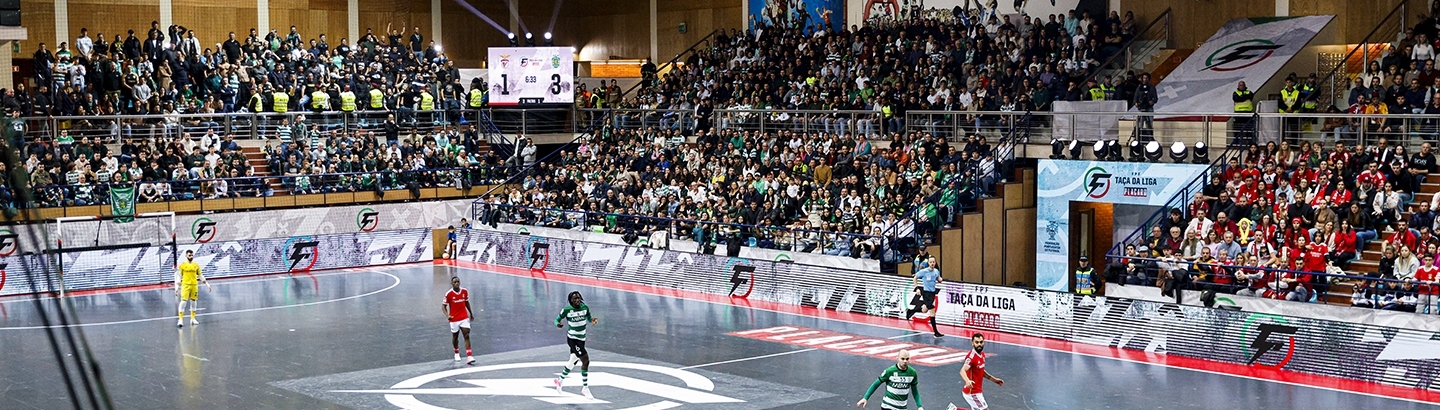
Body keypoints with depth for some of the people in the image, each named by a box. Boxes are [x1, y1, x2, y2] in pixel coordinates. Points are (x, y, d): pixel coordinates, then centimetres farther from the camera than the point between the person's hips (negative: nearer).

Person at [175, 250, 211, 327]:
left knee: (193, 302, 9)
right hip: (185, 285, -3)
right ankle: (180, 319, -8)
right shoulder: (182, 265, 0)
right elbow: (179, 276, 2)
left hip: (194, 285, 3)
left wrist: (207, 284, 13)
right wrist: (177, 287, -4)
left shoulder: (196, 265, 8)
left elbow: (200, 275, 16)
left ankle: (193, 319, 19)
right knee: (183, 302, -10)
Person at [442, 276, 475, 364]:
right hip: (454, 319, -1)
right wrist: (447, 315, -22)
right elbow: (443, 306, -6)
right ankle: (456, 353, 40)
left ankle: (469, 357, -16)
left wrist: (471, 313, 22)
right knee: (455, 337, 14)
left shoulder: (465, 291, -1)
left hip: (464, 318, 1)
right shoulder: (449, 294, -11)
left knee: (467, 336, -10)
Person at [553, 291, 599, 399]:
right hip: (572, 339, -7)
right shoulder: (567, 310, -15)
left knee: (573, 361, 23)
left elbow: (589, 319, 9)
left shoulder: (585, 308, -3)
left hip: (581, 339, 7)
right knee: (585, 361, -16)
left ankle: (560, 380, 46)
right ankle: (585, 388, -6)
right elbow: (556, 319, -6)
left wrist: (593, 320, -14)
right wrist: (558, 324, -29)